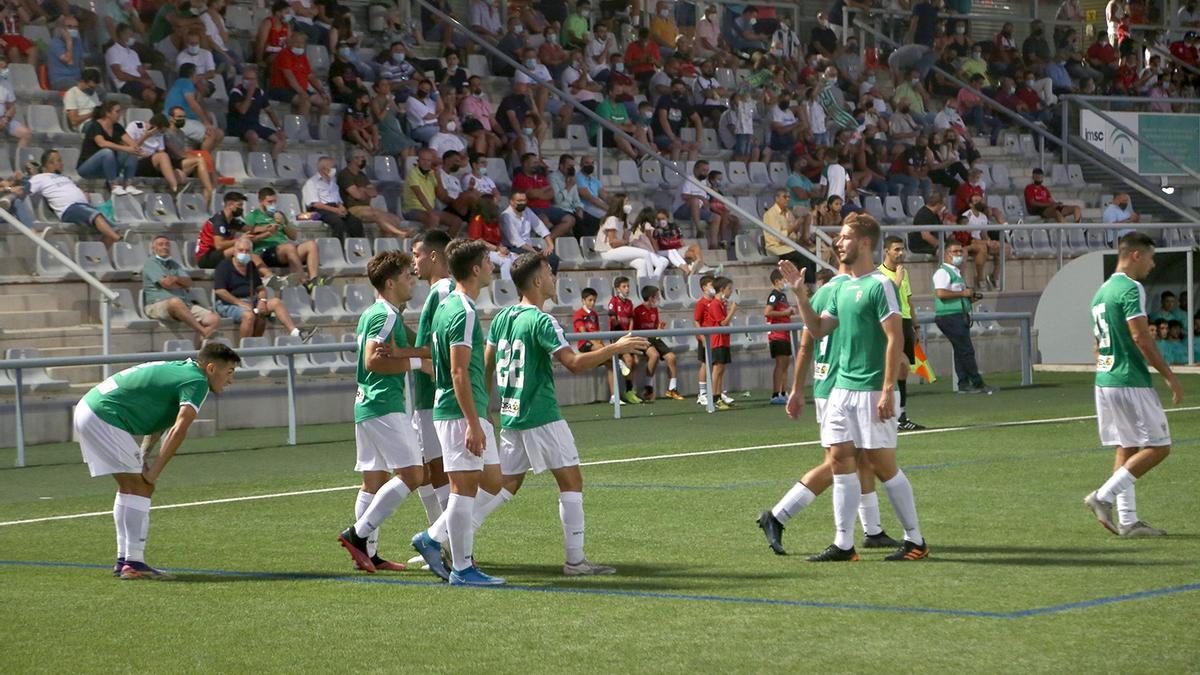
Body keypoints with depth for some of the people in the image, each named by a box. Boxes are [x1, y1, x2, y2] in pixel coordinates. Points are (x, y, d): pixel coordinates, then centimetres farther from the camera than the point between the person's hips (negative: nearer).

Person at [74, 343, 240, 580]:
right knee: (142, 487, -7)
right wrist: (155, 471, -16)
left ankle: (124, 560, 20)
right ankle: (133, 562, -10)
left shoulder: (181, 369, 18)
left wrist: (142, 457, 9)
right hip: (104, 417, -10)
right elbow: (179, 430, -23)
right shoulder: (197, 382, -11)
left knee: (129, 487, 17)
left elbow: (160, 421, 22)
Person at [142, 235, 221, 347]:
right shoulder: (150, 263, 7)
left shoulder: (174, 264, 28)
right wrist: (182, 284, 11)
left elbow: (189, 283, 13)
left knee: (214, 319, -14)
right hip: (158, 305, -7)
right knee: (175, 302, -43)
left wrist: (176, 279, -7)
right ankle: (204, 332, -42)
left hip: (185, 304, 7)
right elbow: (166, 283, -6)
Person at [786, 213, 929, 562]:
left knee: (883, 465, -3)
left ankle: (915, 541, 7)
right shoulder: (843, 287, 14)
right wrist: (800, 293, 7)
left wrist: (888, 391, -20)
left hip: (871, 391, -8)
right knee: (840, 460, 3)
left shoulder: (880, 285, -11)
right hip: (842, 388, 8)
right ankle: (843, 544, 6)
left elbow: (895, 338, -15)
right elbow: (818, 329, 18)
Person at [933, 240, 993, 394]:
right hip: (950, 317, -10)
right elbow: (941, 293, -24)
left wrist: (970, 297, 12)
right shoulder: (943, 272, -10)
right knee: (967, 350, -9)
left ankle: (964, 384, 10)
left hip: (960, 316, 10)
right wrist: (963, 293, -17)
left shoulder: (956, 272, 22)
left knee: (961, 351, 8)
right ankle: (977, 383, -6)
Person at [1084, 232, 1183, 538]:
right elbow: (1140, 336, -19)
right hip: (1130, 382, -9)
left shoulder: (1102, 291, 17)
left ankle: (1127, 521, 8)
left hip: (1104, 382, 10)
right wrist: (1170, 376, -15)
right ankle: (1104, 496, -10)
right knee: (1158, 447, -4)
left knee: (1127, 449, 11)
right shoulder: (1131, 289, -12)